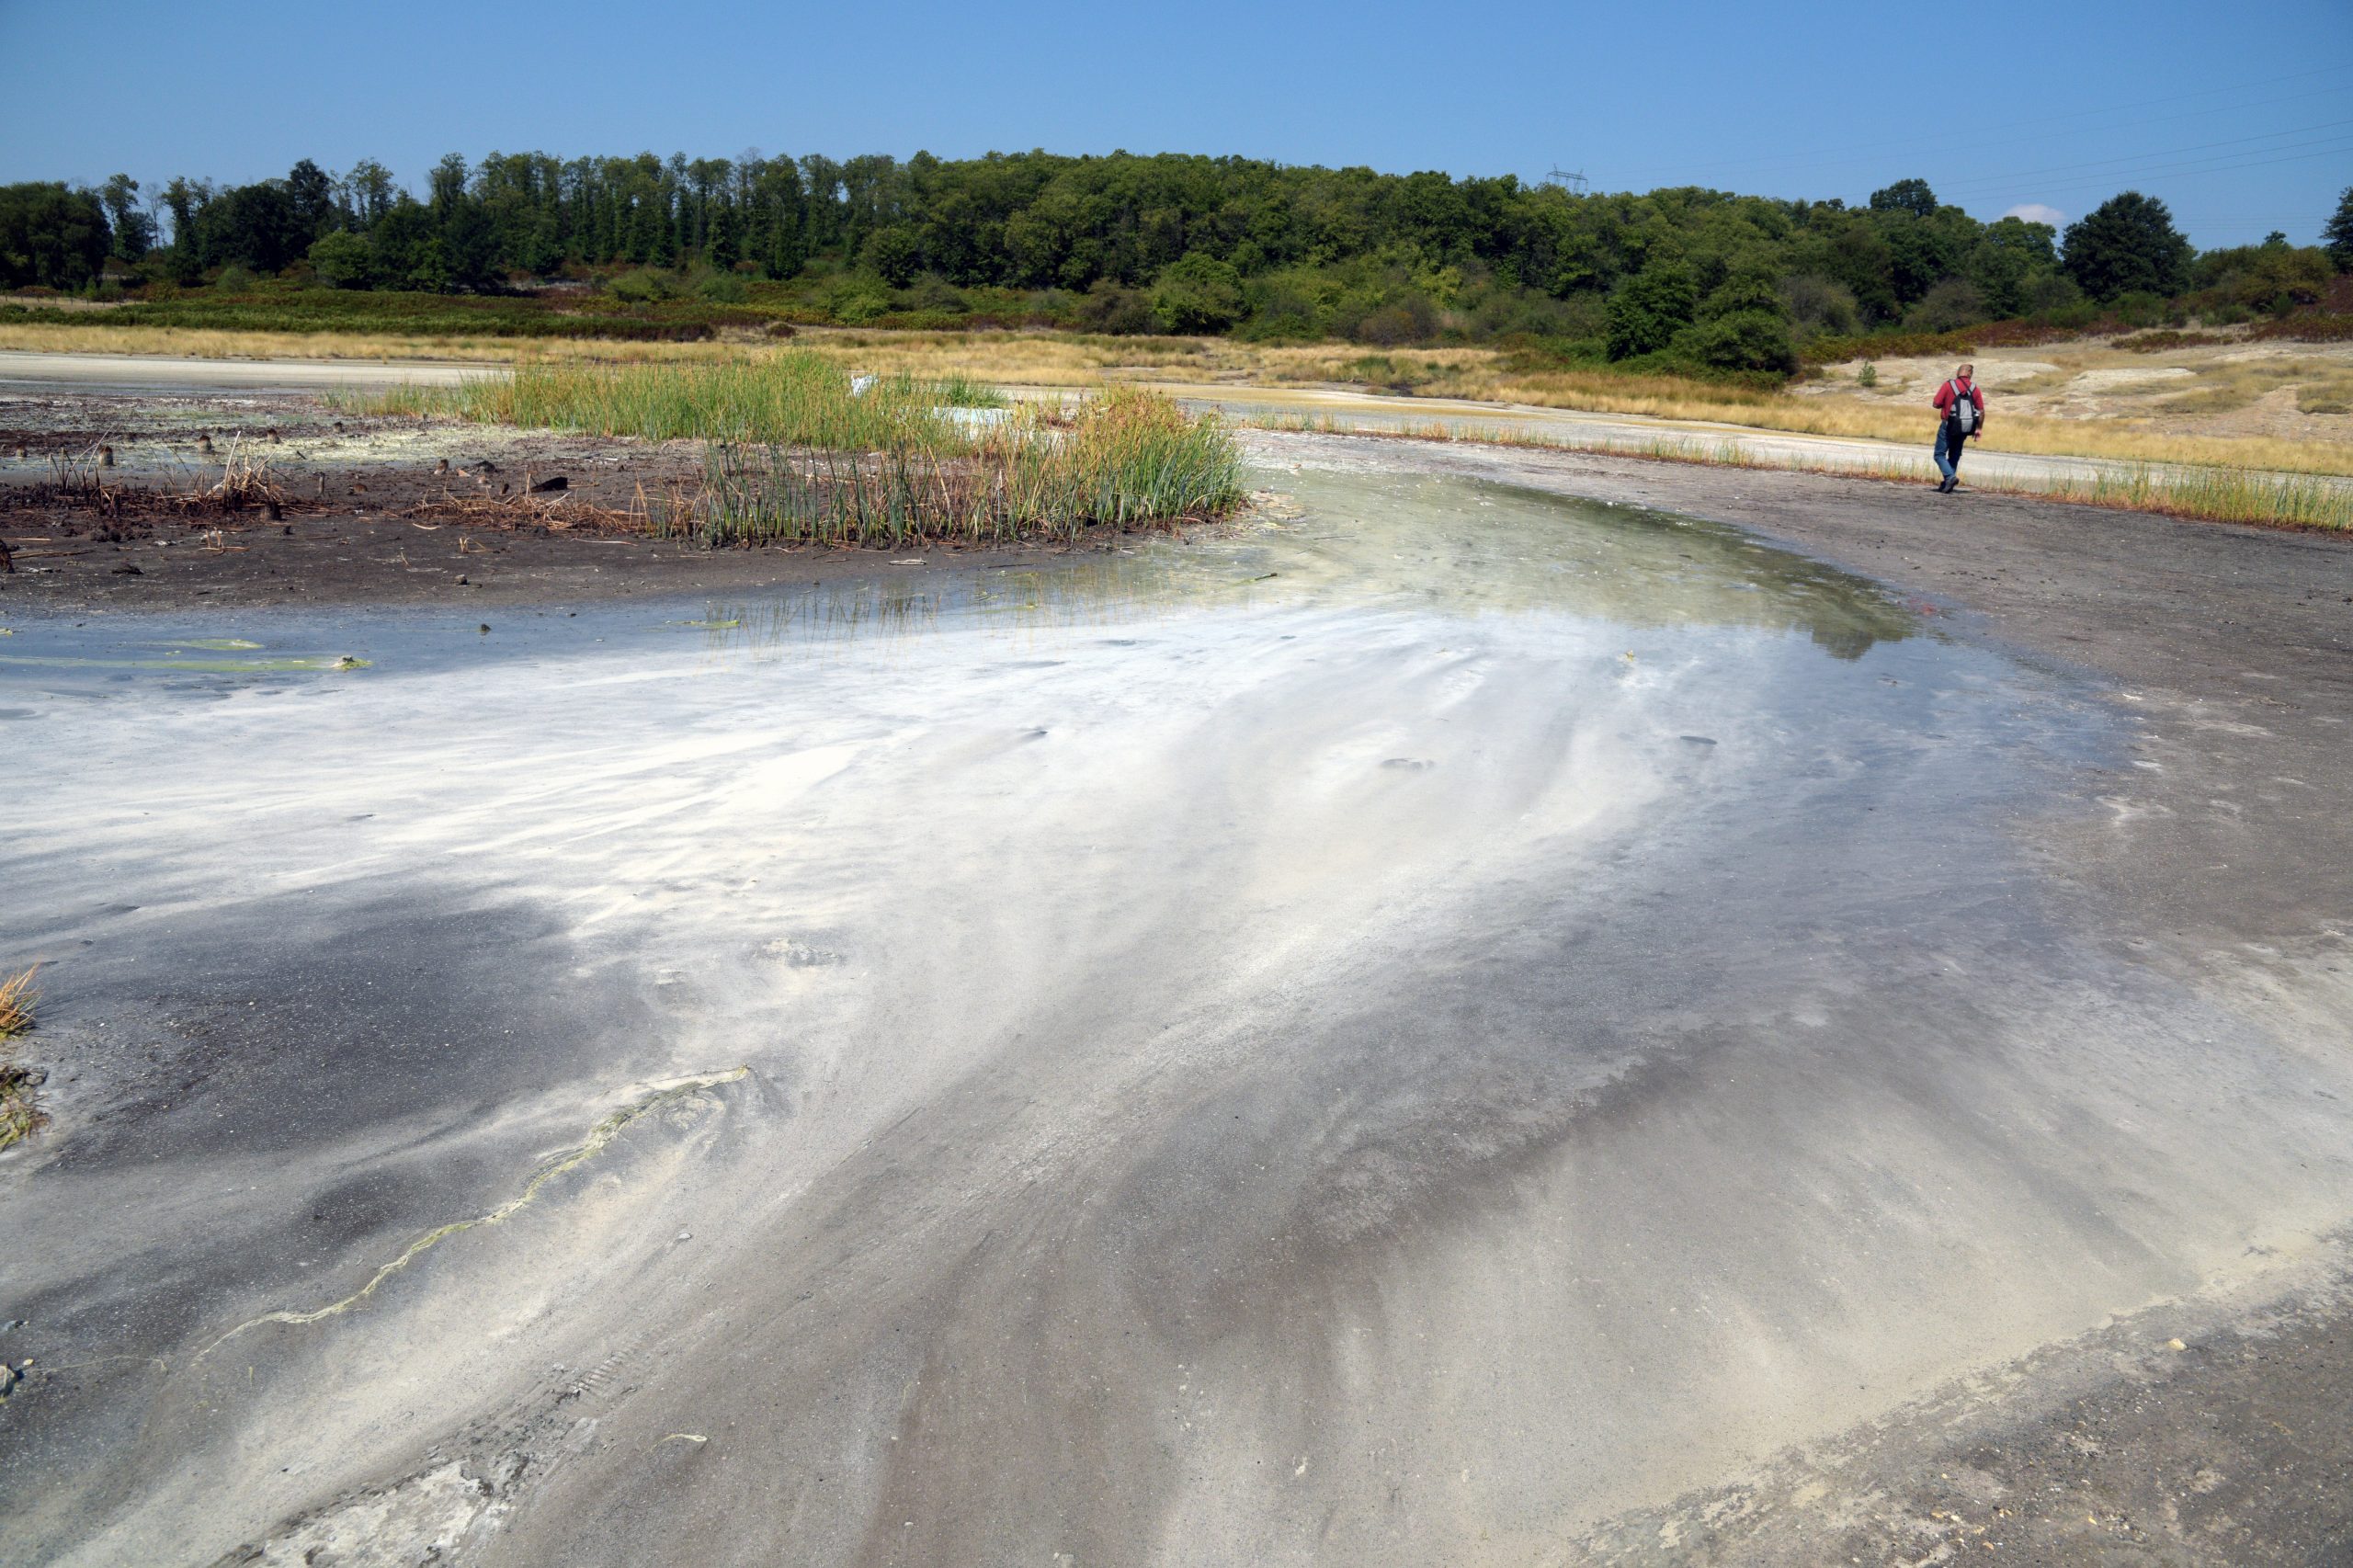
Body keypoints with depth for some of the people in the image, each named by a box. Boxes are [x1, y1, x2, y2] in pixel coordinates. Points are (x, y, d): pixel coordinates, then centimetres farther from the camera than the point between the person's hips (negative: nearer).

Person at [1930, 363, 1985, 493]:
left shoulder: (1949, 385, -9)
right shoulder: (1975, 389, 3)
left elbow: (1935, 404, -9)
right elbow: (1981, 411, 3)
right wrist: (1979, 428, 14)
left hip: (1949, 425, -4)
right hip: (1965, 428, 4)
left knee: (1940, 454, 3)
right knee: (1954, 455, 17)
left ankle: (1950, 476, -20)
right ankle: (1947, 486, 15)